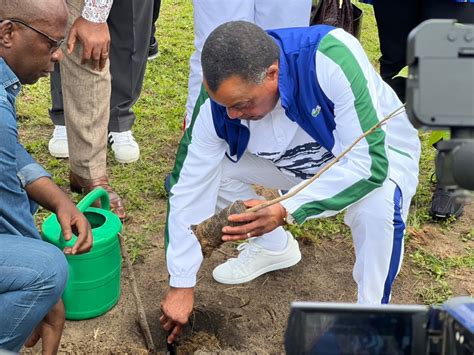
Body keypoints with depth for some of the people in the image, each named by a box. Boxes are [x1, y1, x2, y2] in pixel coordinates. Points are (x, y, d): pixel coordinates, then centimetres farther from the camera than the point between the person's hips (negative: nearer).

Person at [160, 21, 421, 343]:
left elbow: (369, 162, -36)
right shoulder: (219, 102, -25)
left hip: (377, 152, -4)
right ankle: (274, 247, 16)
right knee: (211, 167, -10)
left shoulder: (333, 59, -39)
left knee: (378, 207, -37)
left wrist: (285, 210, -46)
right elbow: (190, 189, -18)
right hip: (301, 161, 5)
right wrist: (181, 285, -12)